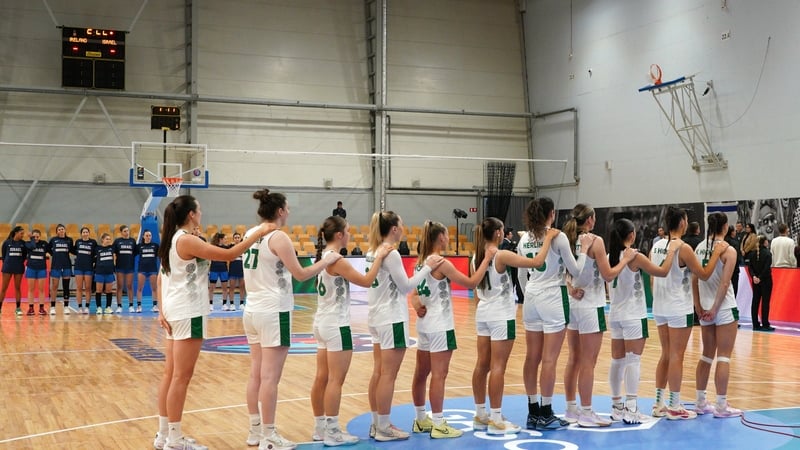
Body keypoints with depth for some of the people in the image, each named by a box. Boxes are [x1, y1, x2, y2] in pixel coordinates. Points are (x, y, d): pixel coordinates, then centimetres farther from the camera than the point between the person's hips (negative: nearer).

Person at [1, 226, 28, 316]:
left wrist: (20, 262, 8)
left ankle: (18, 308, 9)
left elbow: (25, 255, 11)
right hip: (7, 268, -1)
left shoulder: (23, 243, 1)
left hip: (19, 268, 1)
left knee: (18, 288, 5)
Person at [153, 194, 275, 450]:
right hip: (188, 314, -9)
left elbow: (160, 278, 14)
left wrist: (162, 310, 12)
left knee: (170, 374, 13)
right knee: (181, 377, -3)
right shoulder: (187, 240, -17)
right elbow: (229, 255, -20)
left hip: (175, 313, 9)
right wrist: (259, 233, -14)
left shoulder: (172, 240, 11)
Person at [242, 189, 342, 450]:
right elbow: (301, 274, -13)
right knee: (270, 377, -3)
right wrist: (327, 261, -1)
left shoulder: (250, 234, 9)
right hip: (274, 312, -8)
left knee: (256, 374, 13)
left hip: (252, 310, 8)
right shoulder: (278, 237, -14)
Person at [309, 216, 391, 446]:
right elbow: (366, 281, -15)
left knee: (322, 378, 12)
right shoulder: (336, 260, -18)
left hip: (323, 323, 9)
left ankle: (320, 427, 19)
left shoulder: (323, 256, 10)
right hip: (336, 325, -9)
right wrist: (379, 257, -8)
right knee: (335, 380, -4)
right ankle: (332, 431, 1)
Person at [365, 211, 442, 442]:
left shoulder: (372, 252, 9)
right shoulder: (391, 254, -17)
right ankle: (384, 428, 3)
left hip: (377, 317, 9)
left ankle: (377, 423, 18)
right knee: (388, 375, -3)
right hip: (392, 319, -9)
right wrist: (428, 267, -7)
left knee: (378, 372, 12)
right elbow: (406, 286, -13)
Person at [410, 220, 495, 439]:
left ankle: (421, 420, 24)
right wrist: (487, 258, -8)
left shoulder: (421, 262, 9)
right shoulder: (442, 263, -16)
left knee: (421, 373, 13)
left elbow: (414, 292, 14)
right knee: (439, 375, -4)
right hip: (440, 326, -9)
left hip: (425, 324, 9)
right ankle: (438, 425, 0)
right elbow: (471, 283, -14)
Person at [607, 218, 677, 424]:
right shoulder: (635, 257, -14)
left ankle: (617, 406, 17)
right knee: (633, 360, -4)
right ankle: (631, 410, -5)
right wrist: (671, 251, 1)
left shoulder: (610, 257, 6)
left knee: (617, 360, 10)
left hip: (615, 314, 7)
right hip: (633, 316, -7)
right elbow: (663, 271, -10)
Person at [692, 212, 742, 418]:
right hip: (724, 308, -6)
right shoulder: (728, 250, -11)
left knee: (707, 355, 15)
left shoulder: (699, 248, 5)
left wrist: (699, 307, 6)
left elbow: (694, 280, 4)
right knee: (723, 357, 0)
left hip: (706, 308, 6)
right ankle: (721, 406, 3)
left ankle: (700, 403, 20)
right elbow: (724, 283, -17)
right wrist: (715, 308, -12)